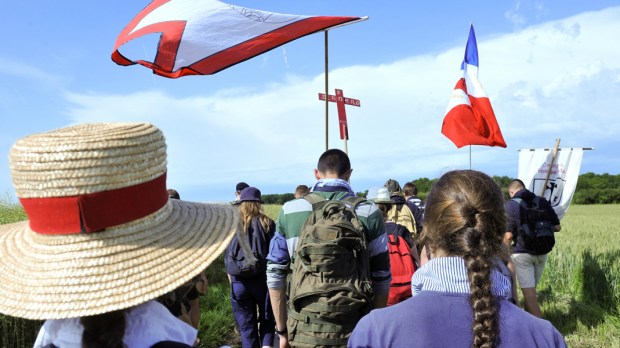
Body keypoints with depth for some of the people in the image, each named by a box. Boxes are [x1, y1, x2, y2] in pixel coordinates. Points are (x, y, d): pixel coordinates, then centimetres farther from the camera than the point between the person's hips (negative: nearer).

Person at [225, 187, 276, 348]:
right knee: (267, 321, 18)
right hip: (263, 280, -1)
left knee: (246, 327, 12)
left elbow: (226, 257, 7)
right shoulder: (267, 223, -3)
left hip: (239, 282, 1)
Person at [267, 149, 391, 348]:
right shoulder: (368, 212, -5)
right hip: (355, 330, -1)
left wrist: (282, 330, 9)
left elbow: (275, 274, 0)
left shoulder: (289, 210, -2)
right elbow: (381, 277, -3)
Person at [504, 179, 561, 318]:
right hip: (541, 253, 5)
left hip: (522, 253, -5)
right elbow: (557, 227, 6)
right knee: (530, 289, 21)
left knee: (529, 293, 0)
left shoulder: (511, 205, -10)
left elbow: (508, 236, -14)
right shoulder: (542, 201, 2)